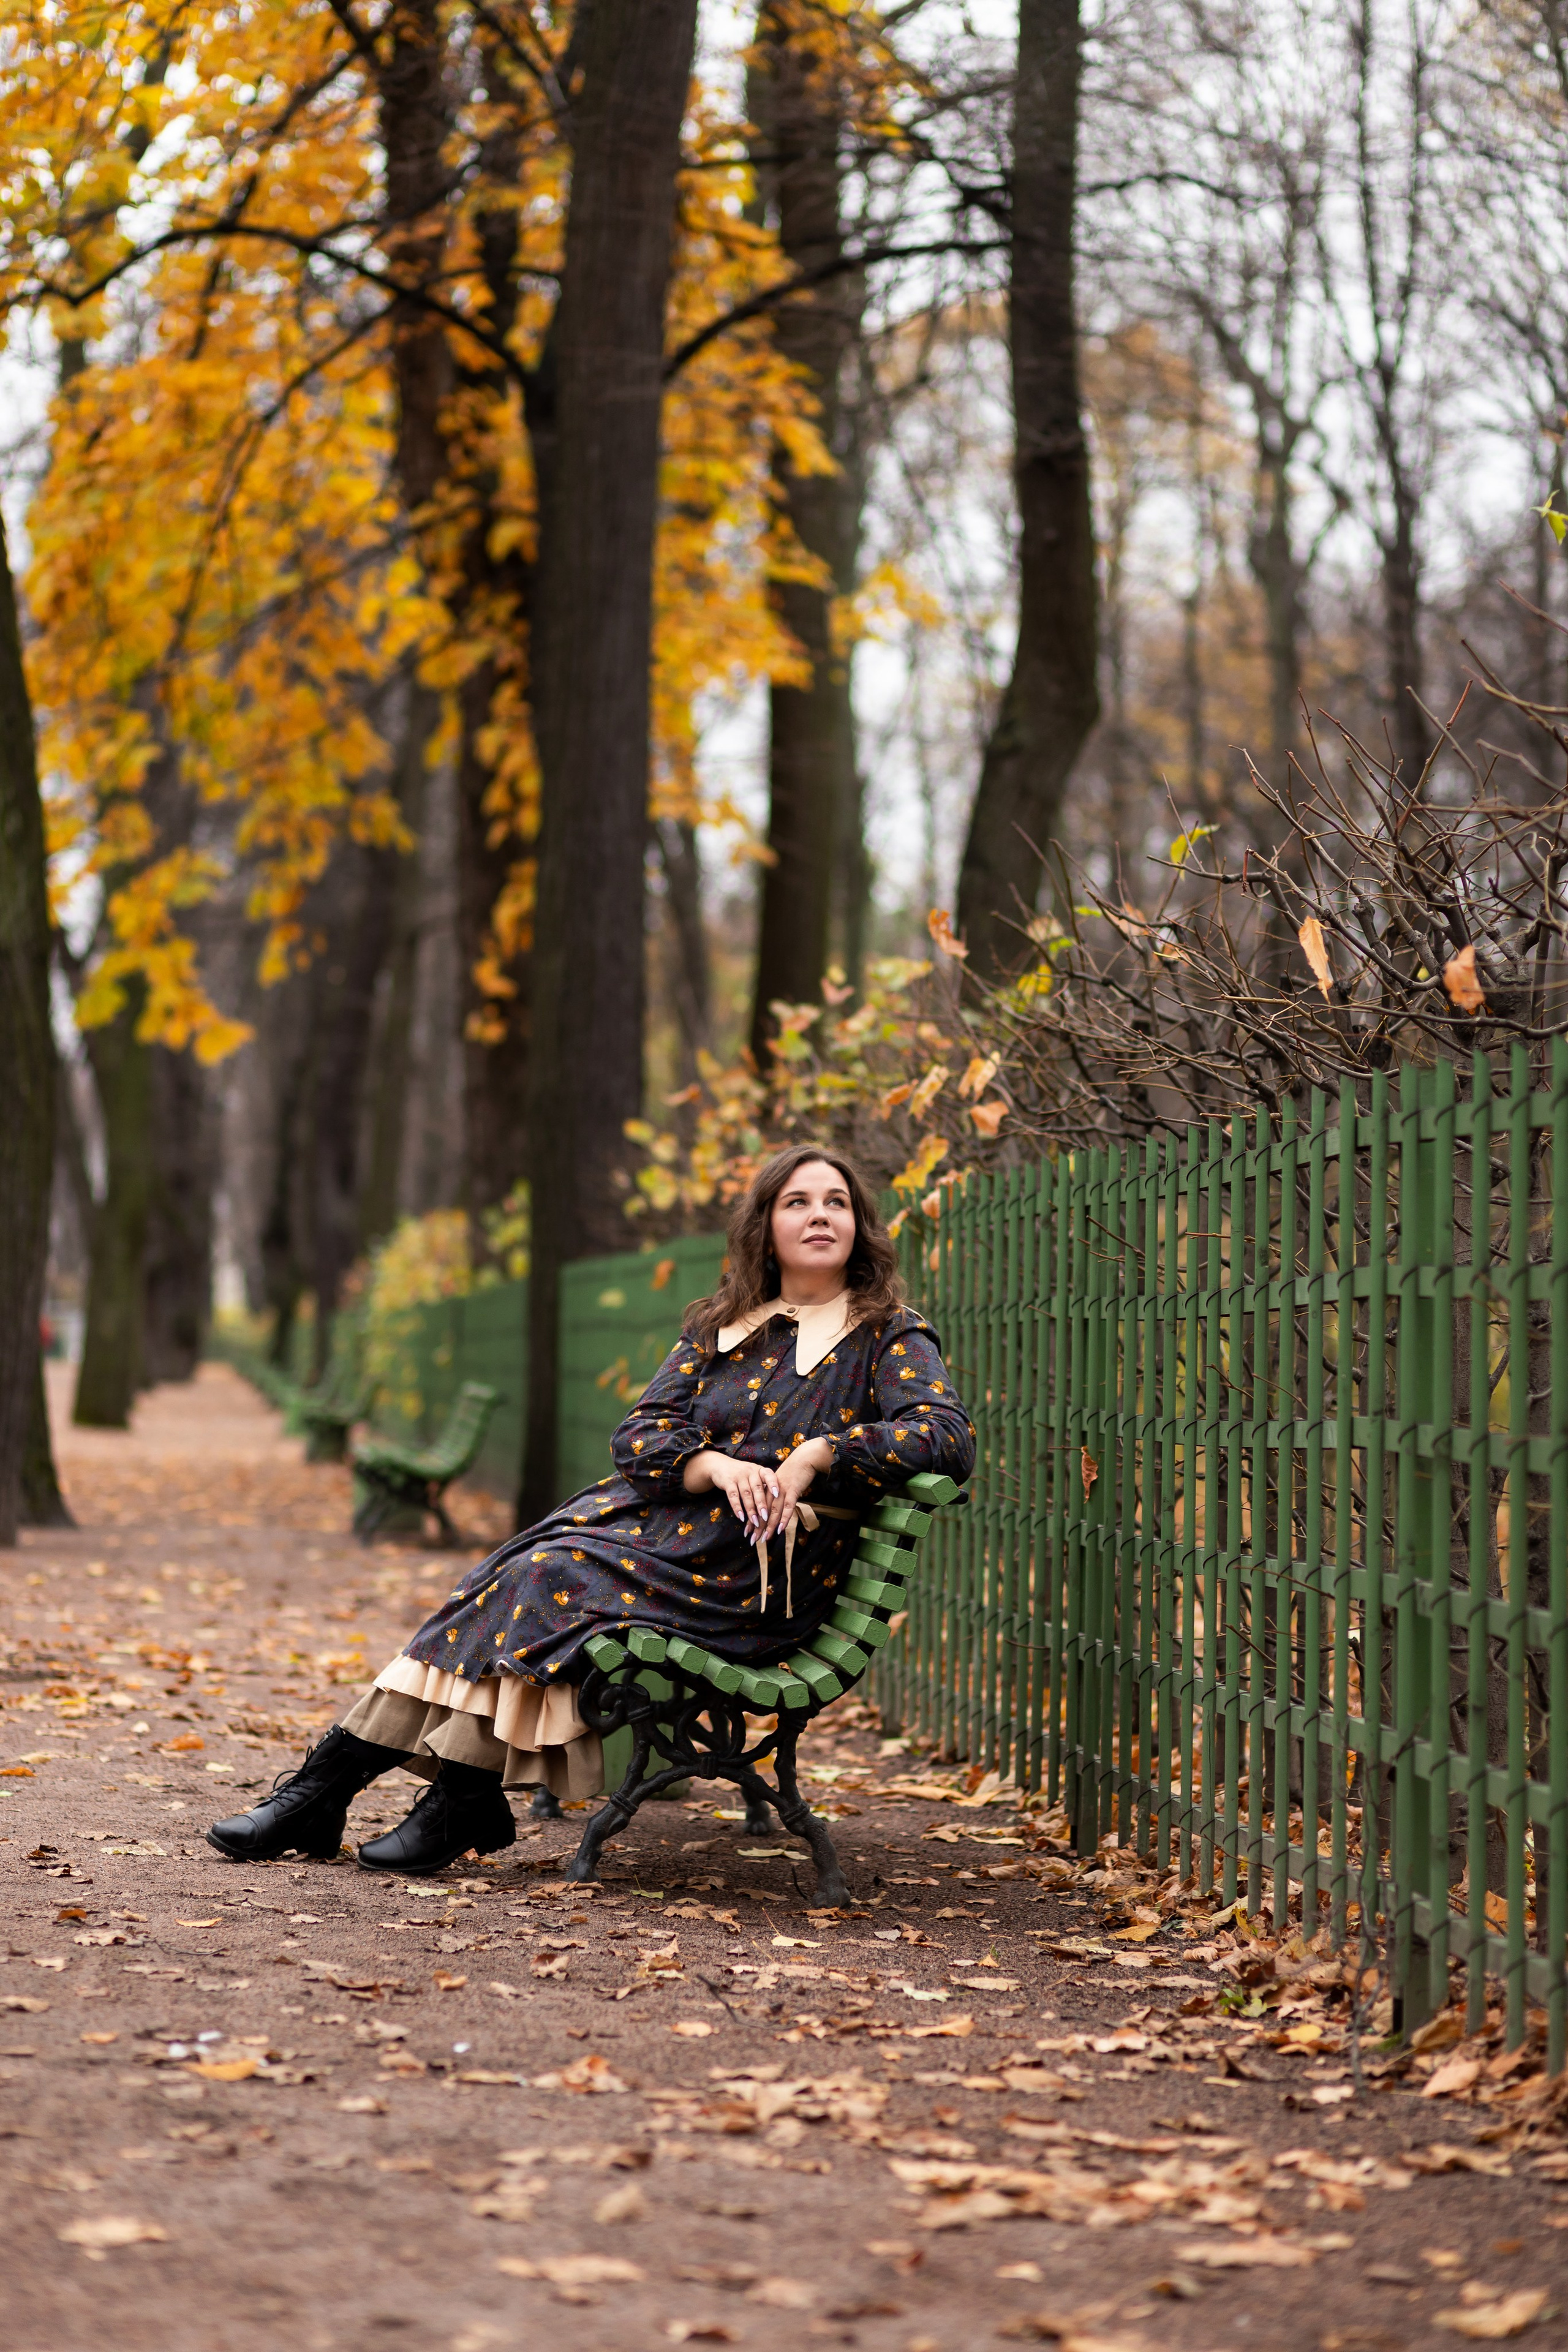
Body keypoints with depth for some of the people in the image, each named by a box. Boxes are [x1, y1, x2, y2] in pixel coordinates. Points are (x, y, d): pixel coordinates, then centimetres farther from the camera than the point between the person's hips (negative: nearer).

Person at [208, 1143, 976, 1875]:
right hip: (669, 1517, 5)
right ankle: (321, 1786, -24)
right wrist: (716, 1466, -14)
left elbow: (948, 1435, -12)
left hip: (763, 1571, -5)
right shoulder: (717, 1328, 18)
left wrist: (817, 1455, -22)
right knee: (514, 1580, -20)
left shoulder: (889, 1337, 4)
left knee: (553, 1575, -25)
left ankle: (464, 1804, -21)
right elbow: (638, 1435, 7)